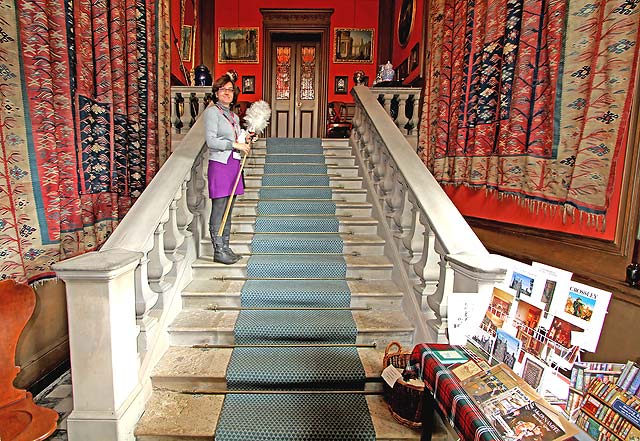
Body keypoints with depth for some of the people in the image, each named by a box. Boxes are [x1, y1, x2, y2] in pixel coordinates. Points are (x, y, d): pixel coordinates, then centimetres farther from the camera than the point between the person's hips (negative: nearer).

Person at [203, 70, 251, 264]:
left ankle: (226, 248, 17)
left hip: (234, 164, 8)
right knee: (219, 209, -6)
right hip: (219, 164, -8)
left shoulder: (234, 116, 21)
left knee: (228, 210, 9)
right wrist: (234, 144, -13)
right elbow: (211, 141, -12)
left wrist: (245, 140, 9)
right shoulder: (212, 111, -2)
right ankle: (218, 251, 2)